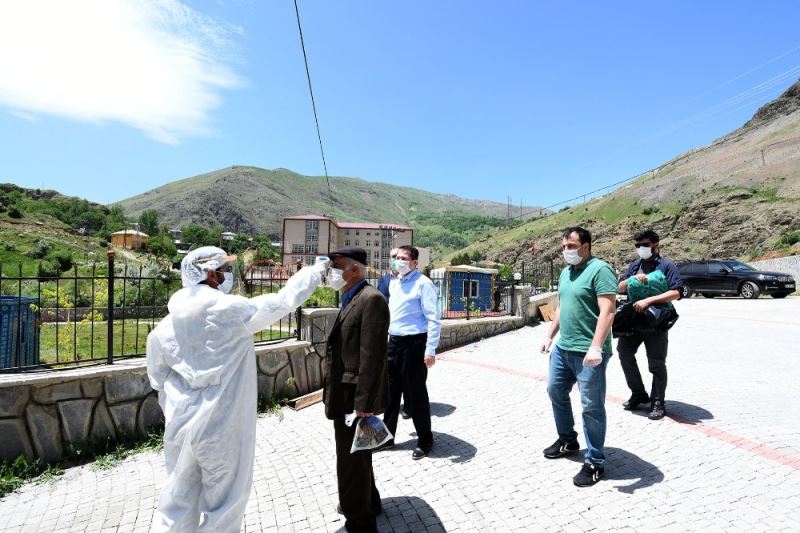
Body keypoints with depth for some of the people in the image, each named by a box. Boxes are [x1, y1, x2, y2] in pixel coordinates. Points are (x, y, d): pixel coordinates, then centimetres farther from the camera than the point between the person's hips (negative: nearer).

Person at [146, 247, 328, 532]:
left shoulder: (169, 322, 0)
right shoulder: (234, 310, -16)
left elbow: (159, 378, 8)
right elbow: (284, 300, -7)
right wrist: (317, 270, 6)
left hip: (180, 424, 6)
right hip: (222, 426, -5)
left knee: (178, 500, 21)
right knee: (223, 503, 15)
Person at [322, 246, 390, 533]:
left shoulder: (371, 299, -20)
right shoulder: (350, 299, 11)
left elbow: (372, 357, -24)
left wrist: (363, 404, -24)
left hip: (354, 396, -10)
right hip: (345, 394, 10)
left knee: (352, 461, 6)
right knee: (357, 457, 26)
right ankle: (368, 502, 47)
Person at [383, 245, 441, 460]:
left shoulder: (423, 283, -12)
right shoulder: (393, 284, 12)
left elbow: (433, 319, -15)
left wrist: (431, 350, -20)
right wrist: (386, 338, 18)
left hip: (413, 343, -7)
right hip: (393, 342, 7)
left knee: (416, 393, 4)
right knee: (391, 391, 15)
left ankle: (425, 441, 22)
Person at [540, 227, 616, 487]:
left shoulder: (600, 270, -13)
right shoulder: (565, 272, 14)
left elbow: (607, 312, -20)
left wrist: (596, 347, -27)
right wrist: (549, 337, 20)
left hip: (588, 352, -9)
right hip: (562, 348, 9)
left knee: (592, 406, 2)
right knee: (556, 392, 19)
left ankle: (595, 462, 17)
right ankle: (567, 439, 40)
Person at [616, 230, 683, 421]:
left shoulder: (667, 266, -4)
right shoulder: (634, 266, 13)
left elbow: (676, 293, -16)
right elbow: (620, 289, 8)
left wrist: (648, 300, -25)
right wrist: (632, 279, -11)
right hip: (632, 320, 6)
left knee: (656, 364, 3)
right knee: (625, 354, 8)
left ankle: (657, 402, 19)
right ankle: (638, 394, 26)